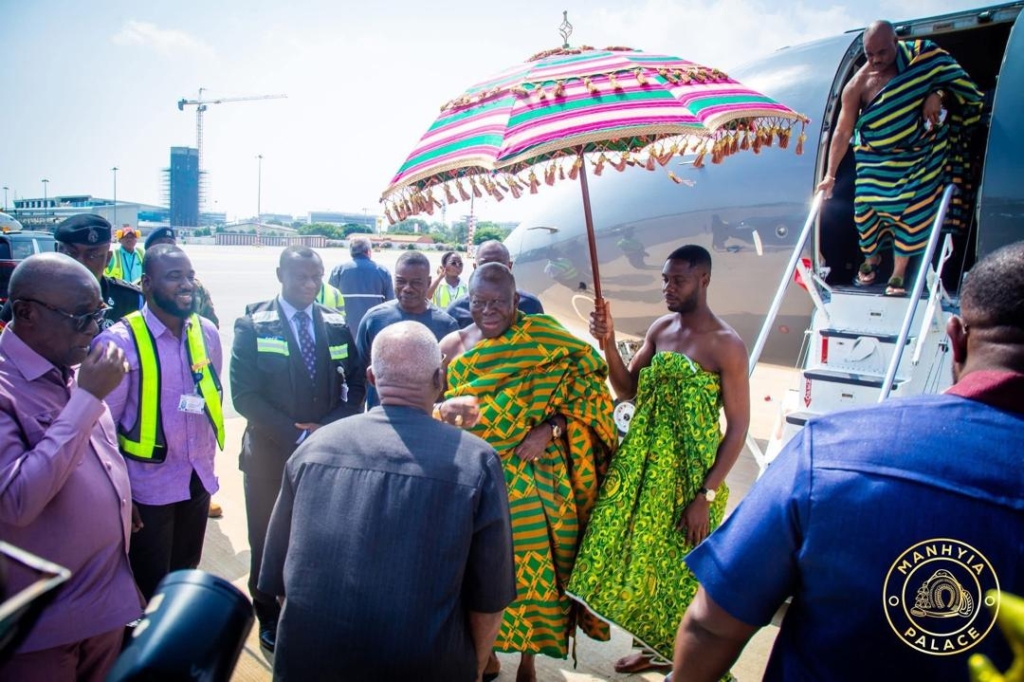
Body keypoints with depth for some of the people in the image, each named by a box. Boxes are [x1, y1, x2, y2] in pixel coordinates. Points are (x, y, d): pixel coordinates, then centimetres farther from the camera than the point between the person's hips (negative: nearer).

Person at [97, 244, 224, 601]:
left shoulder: (206, 332, 0)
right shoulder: (119, 341, -18)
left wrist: (206, 460, 12)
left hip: (199, 479, 5)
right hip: (148, 487, -5)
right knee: (150, 592, 13)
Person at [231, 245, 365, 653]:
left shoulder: (336, 325, 4)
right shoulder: (253, 325, -5)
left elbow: (356, 383, 4)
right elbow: (244, 395, -11)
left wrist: (330, 427, -11)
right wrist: (294, 435, -17)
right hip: (269, 453, -2)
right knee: (268, 541, 12)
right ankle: (269, 619, 33)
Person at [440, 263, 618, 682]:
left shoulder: (541, 338, -8)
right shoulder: (452, 346, 2)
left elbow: (587, 377, -11)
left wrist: (551, 428, -20)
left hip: (529, 483, -2)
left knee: (530, 566, 8)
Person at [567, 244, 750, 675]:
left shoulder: (726, 345, -13)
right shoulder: (661, 328, 5)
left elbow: (738, 426, -13)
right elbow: (627, 390, 6)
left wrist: (706, 494, -17)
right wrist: (608, 343, -10)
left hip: (691, 470, -6)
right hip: (643, 461, 6)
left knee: (679, 566, 6)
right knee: (642, 556, 15)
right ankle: (653, 647, 35)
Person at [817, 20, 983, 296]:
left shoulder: (922, 56, -9)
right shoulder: (857, 86, -13)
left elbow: (958, 80, 2)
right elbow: (842, 132, -11)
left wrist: (937, 96, -21)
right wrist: (830, 175, -13)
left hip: (921, 154, 0)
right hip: (877, 160, 0)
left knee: (911, 209, -5)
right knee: (867, 206, -4)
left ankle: (899, 272, 6)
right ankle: (871, 258, 26)